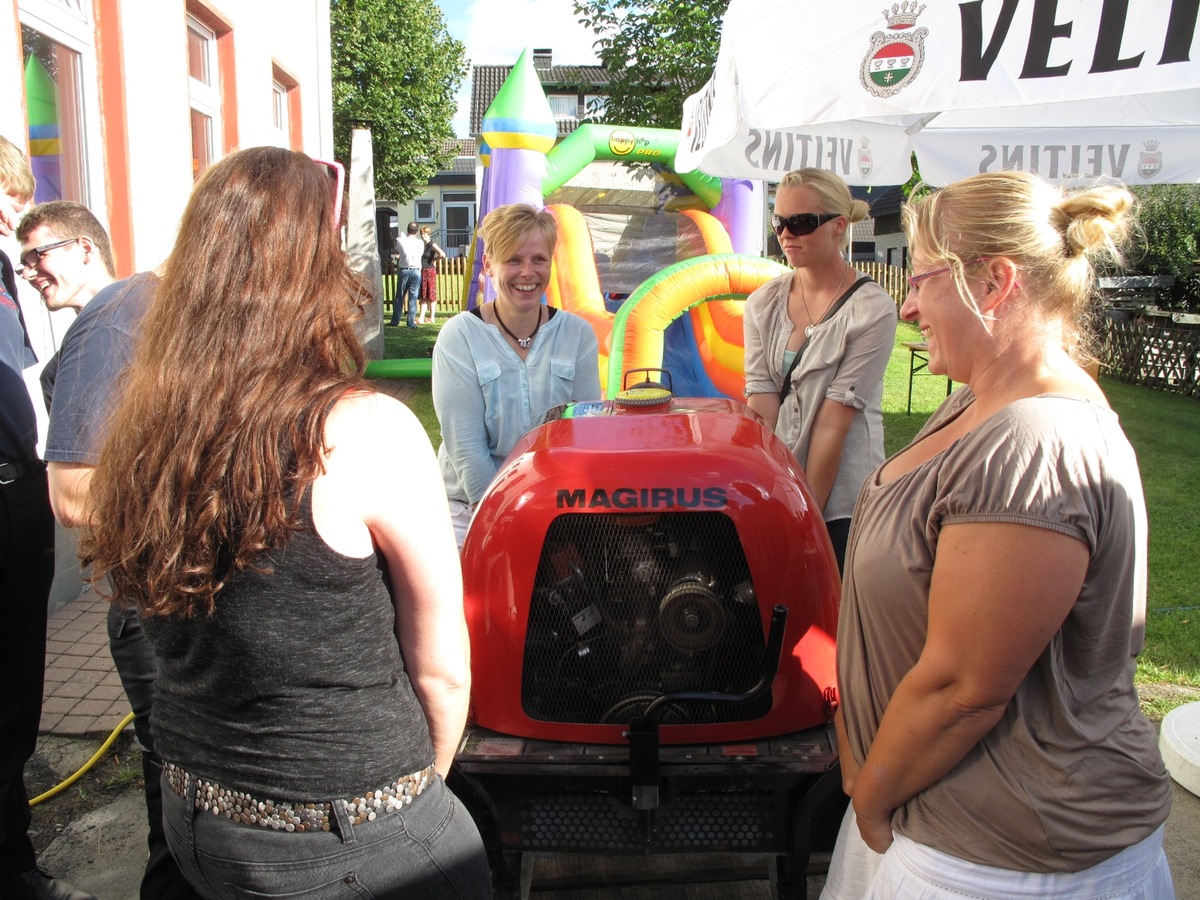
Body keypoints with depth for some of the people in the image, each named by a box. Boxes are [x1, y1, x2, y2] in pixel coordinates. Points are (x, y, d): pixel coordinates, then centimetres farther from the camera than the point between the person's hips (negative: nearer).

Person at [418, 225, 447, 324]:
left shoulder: (432, 244, -10)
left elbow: (442, 255, -24)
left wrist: (434, 260, -10)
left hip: (430, 271, -8)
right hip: (422, 272, 8)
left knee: (431, 296, 0)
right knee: (423, 296, 8)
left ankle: (432, 318, 7)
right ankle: (421, 318, 9)